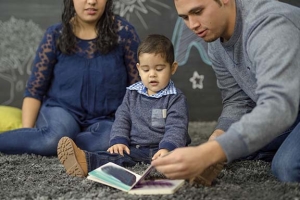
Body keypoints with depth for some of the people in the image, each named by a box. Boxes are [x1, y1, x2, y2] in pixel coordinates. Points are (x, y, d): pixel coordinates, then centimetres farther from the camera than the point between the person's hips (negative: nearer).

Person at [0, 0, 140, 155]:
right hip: (62, 110, -1)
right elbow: (34, 89, 0)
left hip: (105, 118, 1)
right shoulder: (56, 35, -2)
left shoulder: (123, 32, -4)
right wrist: (27, 131, -12)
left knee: (109, 141, -36)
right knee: (56, 136, -37)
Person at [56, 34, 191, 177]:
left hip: (161, 151, -2)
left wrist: (166, 149, -30)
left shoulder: (176, 98, 0)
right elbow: (122, 119, 11)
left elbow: (176, 127, -12)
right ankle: (85, 162, -55)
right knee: (116, 154, -27)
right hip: (134, 148, 3)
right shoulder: (132, 94, 15)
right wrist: (119, 141, -9)